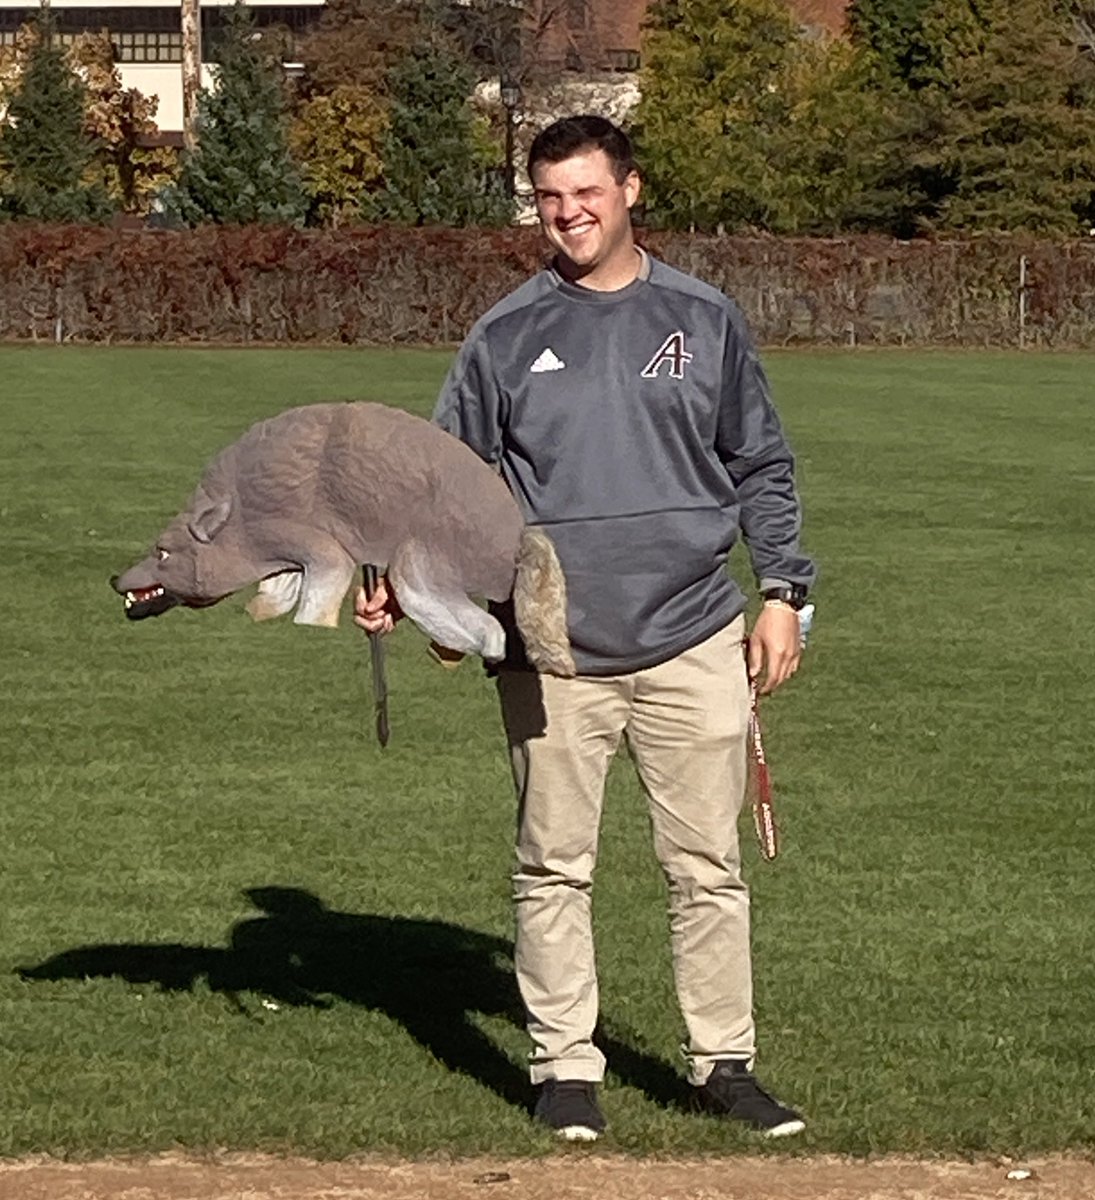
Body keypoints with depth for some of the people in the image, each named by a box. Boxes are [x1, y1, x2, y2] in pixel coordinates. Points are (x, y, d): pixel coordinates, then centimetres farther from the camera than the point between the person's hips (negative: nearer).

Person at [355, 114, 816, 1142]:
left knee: (708, 866, 4)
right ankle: (564, 1067, 15)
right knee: (553, 868, 5)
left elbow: (761, 467, 11)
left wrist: (782, 594, 4)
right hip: (553, 656, 0)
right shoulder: (505, 338, 5)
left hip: (694, 643, 0)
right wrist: (403, 583, -9)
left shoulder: (704, 322, 7)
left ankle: (723, 1063, 15)